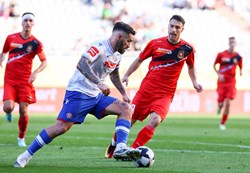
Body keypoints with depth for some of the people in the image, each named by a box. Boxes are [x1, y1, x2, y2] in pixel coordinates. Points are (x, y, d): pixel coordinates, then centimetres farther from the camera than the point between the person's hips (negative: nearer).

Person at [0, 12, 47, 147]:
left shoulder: (35, 43, -2)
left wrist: (35, 72, -19)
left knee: (23, 110, -5)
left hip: (25, 81, -1)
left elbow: (44, 62, -2)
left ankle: (21, 138, 15)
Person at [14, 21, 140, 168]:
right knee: (62, 127, -17)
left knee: (126, 108, -7)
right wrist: (99, 83, -43)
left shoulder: (118, 55, 10)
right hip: (78, 94, -9)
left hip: (96, 96, 9)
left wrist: (124, 94, 25)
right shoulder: (99, 47, -18)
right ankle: (26, 155, -5)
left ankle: (121, 148, -19)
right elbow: (81, 64, -34)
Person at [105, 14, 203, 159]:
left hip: (165, 94, 0)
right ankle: (113, 145, 31)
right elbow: (140, 59, 12)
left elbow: (191, 66, 21)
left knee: (155, 120, -25)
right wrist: (127, 75, 7)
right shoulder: (156, 43, -2)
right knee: (129, 119, 3)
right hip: (146, 89, 0)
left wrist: (195, 82, 7)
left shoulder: (187, 49, 0)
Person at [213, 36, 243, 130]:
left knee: (228, 103, -11)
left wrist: (241, 72, -11)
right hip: (222, 81, 0)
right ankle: (219, 106, 38)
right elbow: (214, 65, 8)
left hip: (231, 82, 0)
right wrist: (218, 74, -8)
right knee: (221, 103, -3)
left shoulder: (238, 56, 2)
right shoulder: (221, 54, -2)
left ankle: (223, 123, 2)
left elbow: (240, 67, 12)